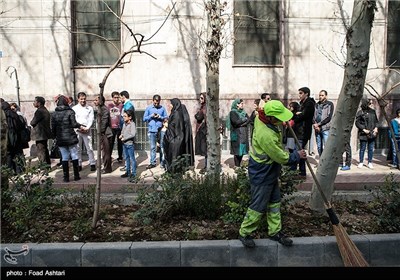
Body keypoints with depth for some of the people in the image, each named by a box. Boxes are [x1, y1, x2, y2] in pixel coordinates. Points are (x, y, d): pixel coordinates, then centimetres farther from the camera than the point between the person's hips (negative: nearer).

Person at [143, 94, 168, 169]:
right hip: (152, 130, 1)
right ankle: (153, 162, 12)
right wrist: (151, 116, -8)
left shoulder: (162, 108, 5)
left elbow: (166, 117, 5)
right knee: (152, 147, 4)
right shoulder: (148, 108, 7)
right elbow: (144, 119, 6)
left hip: (161, 130, 0)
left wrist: (160, 117, -11)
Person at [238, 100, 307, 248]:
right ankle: (244, 233, 23)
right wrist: (297, 155, -6)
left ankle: (275, 231, 34)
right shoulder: (266, 136, -35)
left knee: (274, 202, 19)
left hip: (270, 172, 10)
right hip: (262, 175, -10)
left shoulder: (261, 117, -10)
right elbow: (282, 157, -24)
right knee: (258, 206, 4)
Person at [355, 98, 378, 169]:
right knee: (362, 148, 4)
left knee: (371, 149, 8)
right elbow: (357, 123, -6)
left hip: (372, 133, 5)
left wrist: (376, 128, 1)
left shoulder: (373, 111, 10)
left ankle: (370, 163, 18)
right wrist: (364, 129, -14)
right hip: (363, 134, -4)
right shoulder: (360, 112, -7)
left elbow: (376, 121, 18)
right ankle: (361, 162, 16)